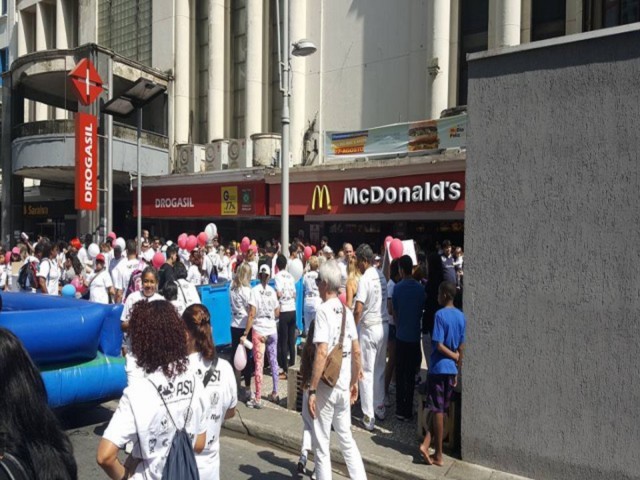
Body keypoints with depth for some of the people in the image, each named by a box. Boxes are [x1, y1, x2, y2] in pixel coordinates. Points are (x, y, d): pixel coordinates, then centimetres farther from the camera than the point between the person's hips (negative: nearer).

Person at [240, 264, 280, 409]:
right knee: (273, 361, 14)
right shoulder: (272, 291, 4)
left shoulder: (255, 290, -7)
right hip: (272, 330, 4)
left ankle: (258, 399, 4)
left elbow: (252, 314, -14)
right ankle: (275, 393, 24)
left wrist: (245, 333, -11)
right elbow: (277, 312, 9)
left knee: (259, 365, 0)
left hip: (258, 331, -4)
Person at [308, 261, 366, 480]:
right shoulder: (346, 311, 4)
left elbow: (321, 353, -22)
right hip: (344, 386, 6)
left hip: (326, 386, -6)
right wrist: (354, 382, 18)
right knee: (346, 438, 20)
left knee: (322, 445, 8)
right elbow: (356, 351, 7)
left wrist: (312, 390, -17)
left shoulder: (323, 311, -15)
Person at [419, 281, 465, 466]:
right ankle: (426, 444, 12)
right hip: (452, 369, 6)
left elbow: (439, 345, -18)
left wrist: (455, 356, -4)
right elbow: (461, 348, 7)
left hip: (438, 368, -6)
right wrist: (458, 360, 14)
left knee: (438, 411, 2)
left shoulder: (440, 315, -14)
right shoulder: (461, 316, 5)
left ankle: (438, 455, 10)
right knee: (442, 410, 14)